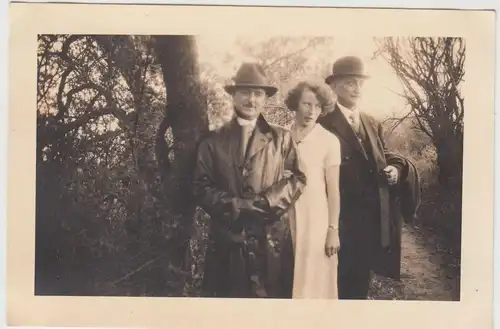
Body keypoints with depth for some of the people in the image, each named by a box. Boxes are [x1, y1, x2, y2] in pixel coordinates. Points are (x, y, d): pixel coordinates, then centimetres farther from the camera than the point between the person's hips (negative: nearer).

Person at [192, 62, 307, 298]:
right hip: (228, 238, 0)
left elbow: (297, 178, 3)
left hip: (272, 238, 1)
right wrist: (233, 206, -13)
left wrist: (266, 203, -12)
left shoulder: (281, 137, 10)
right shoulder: (213, 140, 7)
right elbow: (201, 186, 2)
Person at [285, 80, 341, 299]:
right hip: (284, 219, 3)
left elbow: (333, 190, -5)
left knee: (315, 280, 6)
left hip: (316, 220, -3)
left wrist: (333, 230, -6)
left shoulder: (329, 141, -7)